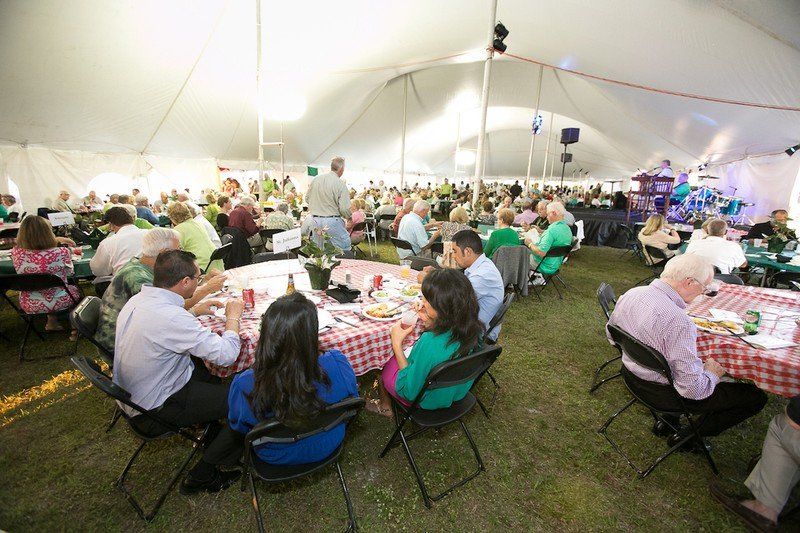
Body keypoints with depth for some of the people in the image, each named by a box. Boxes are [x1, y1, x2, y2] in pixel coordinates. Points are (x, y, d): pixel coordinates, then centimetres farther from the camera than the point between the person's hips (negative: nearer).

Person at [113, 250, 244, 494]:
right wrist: (233, 316, -16)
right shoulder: (170, 316, -33)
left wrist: (194, 311, 9)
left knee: (208, 369, 23)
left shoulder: (138, 300, -4)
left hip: (132, 396, 9)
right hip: (155, 410, -9)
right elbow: (226, 354, -31)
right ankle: (202, 476, 11)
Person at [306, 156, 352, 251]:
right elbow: (344, 209, -16)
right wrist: (349, 217, 4)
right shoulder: (340, 184, -13)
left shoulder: (315, 179, 4)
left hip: (315, 220, 6)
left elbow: (307, 199, 13)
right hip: (332, 221, -6)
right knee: (344, 248, 5)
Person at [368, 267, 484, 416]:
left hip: (428, 402, -6)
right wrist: (427, 321, -10)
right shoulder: (473, 328, -21)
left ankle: (384, 406, 44)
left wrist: (397, 344, -23)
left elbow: (409, 392, -26)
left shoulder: (430, 342, -42)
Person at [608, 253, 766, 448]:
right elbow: (693, 389, -26)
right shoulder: (679, 323, -32)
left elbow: (612, 334, 9)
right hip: (661, 393, -8)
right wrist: (712, 373, -6)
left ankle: (667, 420, 28)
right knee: (757, 396, 4)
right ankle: (687, 436, 15)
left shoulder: (630, 294, -9)